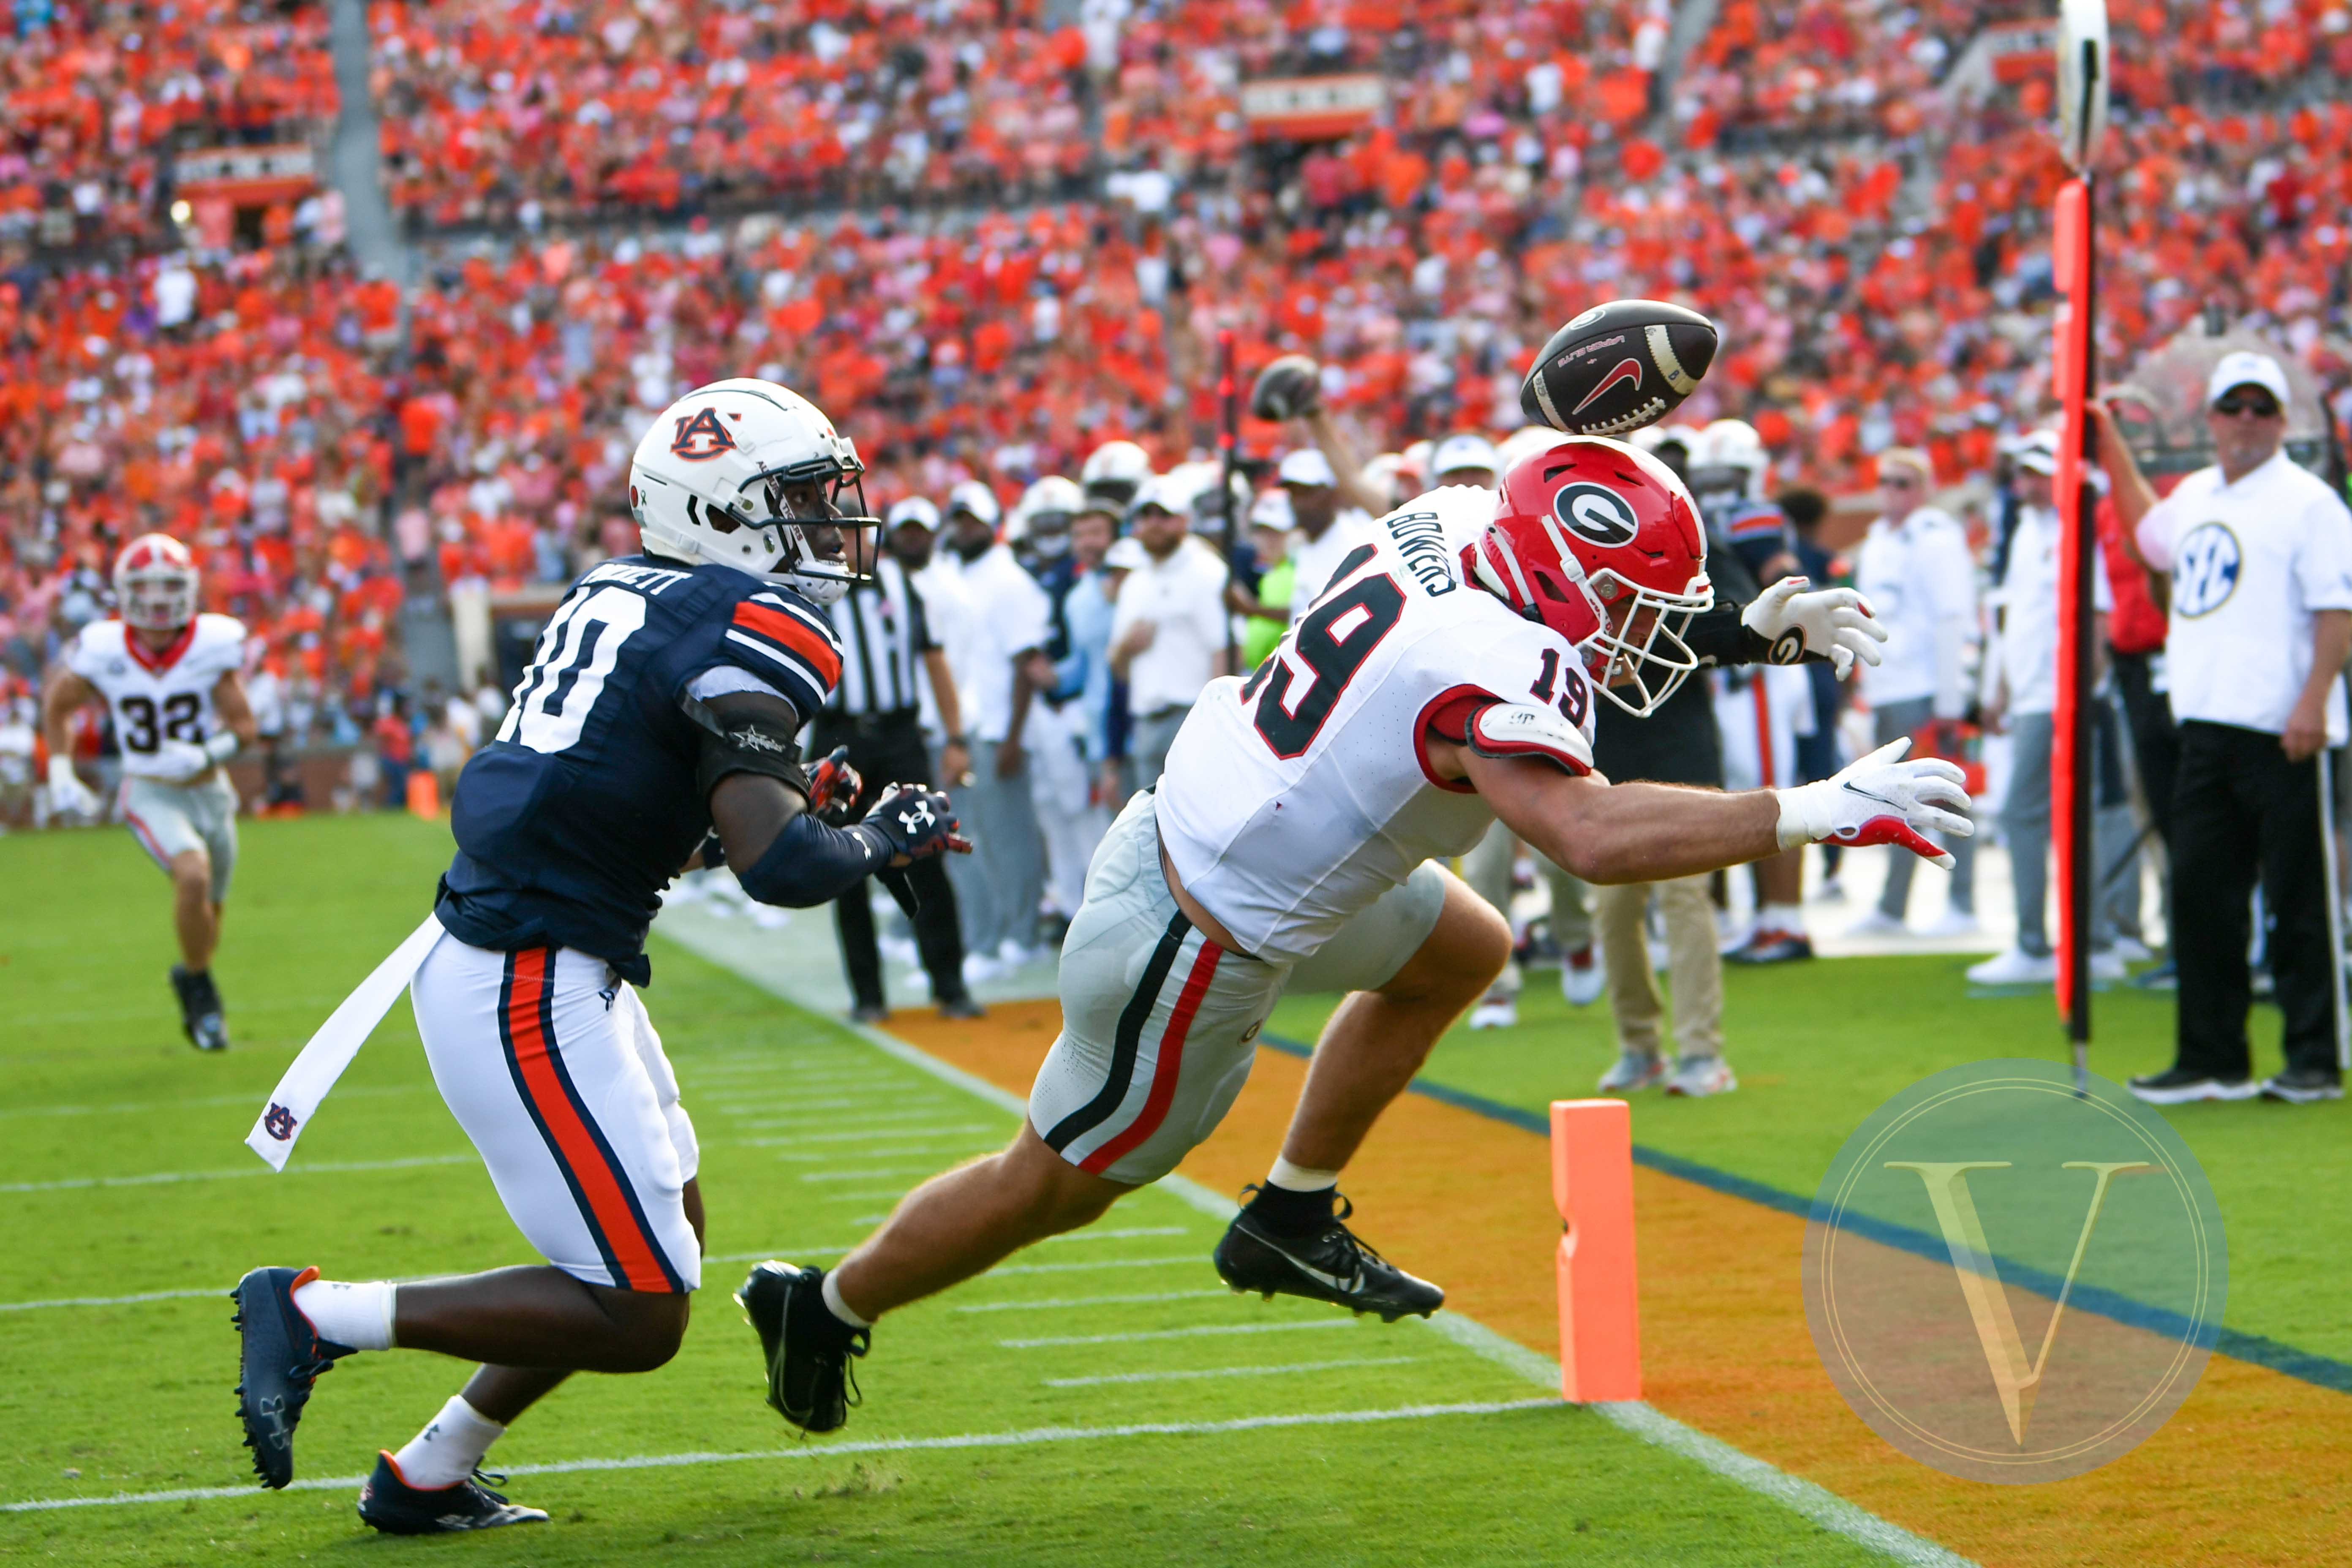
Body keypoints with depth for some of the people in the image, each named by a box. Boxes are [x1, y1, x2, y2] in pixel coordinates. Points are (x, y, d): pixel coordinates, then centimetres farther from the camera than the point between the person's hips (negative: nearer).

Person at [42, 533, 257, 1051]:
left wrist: (206, 755, -27)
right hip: (150, 795, -2)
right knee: (193, 874, -28)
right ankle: (199, 988, -5)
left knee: (206, 917, 14)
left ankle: (191, 982, 48)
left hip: (209, 790, 2)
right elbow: (56, 705, 4)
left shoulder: (213, 645, -14)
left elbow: (245, 726, -9)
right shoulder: (104, 653, -14)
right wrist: (61, 776, -2)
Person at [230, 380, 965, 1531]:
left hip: (477, 948, 10)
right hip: (528, 994, -10)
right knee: (638, 1318, -4)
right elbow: (778, 865, -22)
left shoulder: (616, 595, 14)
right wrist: (882, 841, -3)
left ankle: (429, 1478, 25)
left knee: (672, 1234, 21)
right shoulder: (755, 630, -13)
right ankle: (316, 1317, -2)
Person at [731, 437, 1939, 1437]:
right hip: (1194, 951, -9)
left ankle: (1290, 1221, 27)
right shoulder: (1488, 676, -30)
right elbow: (1591, 836, -46)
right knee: (1057, 1187, 12)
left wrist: (1753, 630, 8)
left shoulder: (1454, 525, -5)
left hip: (1188, 828, 9)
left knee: (1464, 952, 21)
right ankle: (829, 1307, 32)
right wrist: (1811, 814, -44)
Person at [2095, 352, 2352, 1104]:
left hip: (2282, 733, -8)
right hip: (2205, 725, 8)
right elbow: (2150, 535, 39)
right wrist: (2110, 442, 36)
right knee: (2200, 892, 9)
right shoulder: (2195, 495, 16)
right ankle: (2212, 1061, 16)